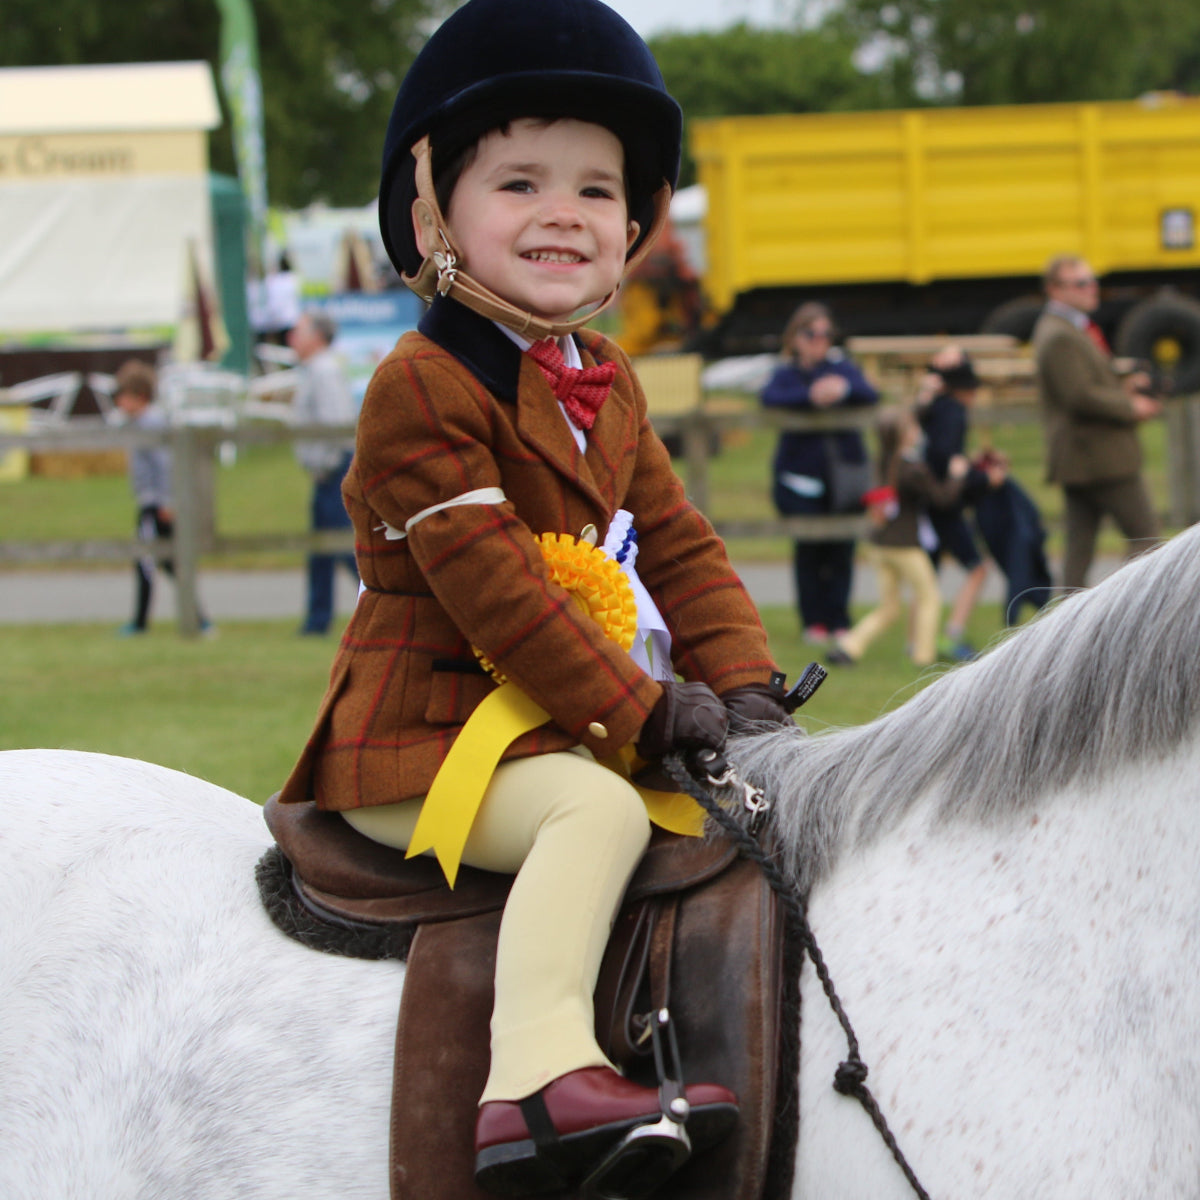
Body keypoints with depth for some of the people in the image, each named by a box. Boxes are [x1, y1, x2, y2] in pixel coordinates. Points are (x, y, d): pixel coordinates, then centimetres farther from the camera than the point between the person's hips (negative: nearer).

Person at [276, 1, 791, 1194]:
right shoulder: (422, 387, -15)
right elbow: (491, 584, -21)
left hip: (560, 728, 9)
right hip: (421, 746, -9)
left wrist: (739, 681, -1)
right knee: (599, 808, -33)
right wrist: (643, 706, -20)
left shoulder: (606, 388, 15)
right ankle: (540, 1075, -47)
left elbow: (675, 542, 16)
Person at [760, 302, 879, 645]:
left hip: (845, 473, 2)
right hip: (801, 477, -2)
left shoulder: (842, 368, 7)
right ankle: (814, 621, 7)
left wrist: (844, 390, -29)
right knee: (809, 550, -2)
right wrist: (810, 397, -33)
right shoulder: (787, 373, 2)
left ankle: (838, 620, 8)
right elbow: (770, 397, -19)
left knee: (841, 550, 0)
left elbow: (870, 395, -8)